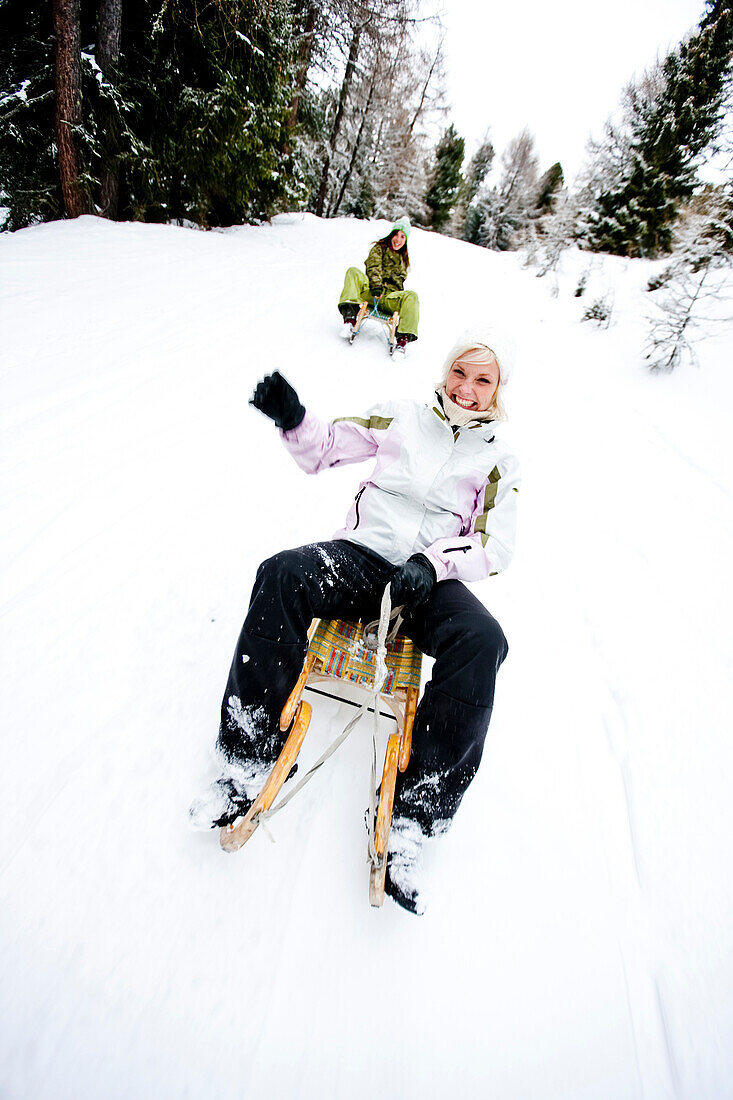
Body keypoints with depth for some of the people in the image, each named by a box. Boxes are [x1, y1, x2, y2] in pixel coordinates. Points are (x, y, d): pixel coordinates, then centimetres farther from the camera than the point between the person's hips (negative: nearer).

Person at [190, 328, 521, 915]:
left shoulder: (500, 462, 13)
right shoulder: (402, 417, 14)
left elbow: (495, 546, 3)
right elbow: (325, 448, 14)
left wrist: (433, 562, -16)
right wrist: (293, 419, -9)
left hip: (433, 579, 0)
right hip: (362, 555, 1)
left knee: (483, 641, -31)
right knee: (282, 575, -29)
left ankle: (411, 818, -21)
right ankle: (251, 761, -19)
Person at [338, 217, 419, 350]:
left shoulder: (404, 257, 28)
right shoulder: (379, 247, 16)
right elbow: (373, 268, -1)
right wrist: (376, 286, -20)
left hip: (389, 297, 2)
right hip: (370, 292, -1)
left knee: (412, 296, -29)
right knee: (353, 272, -27)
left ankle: (404, 337, -40)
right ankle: (350, 315, -41)